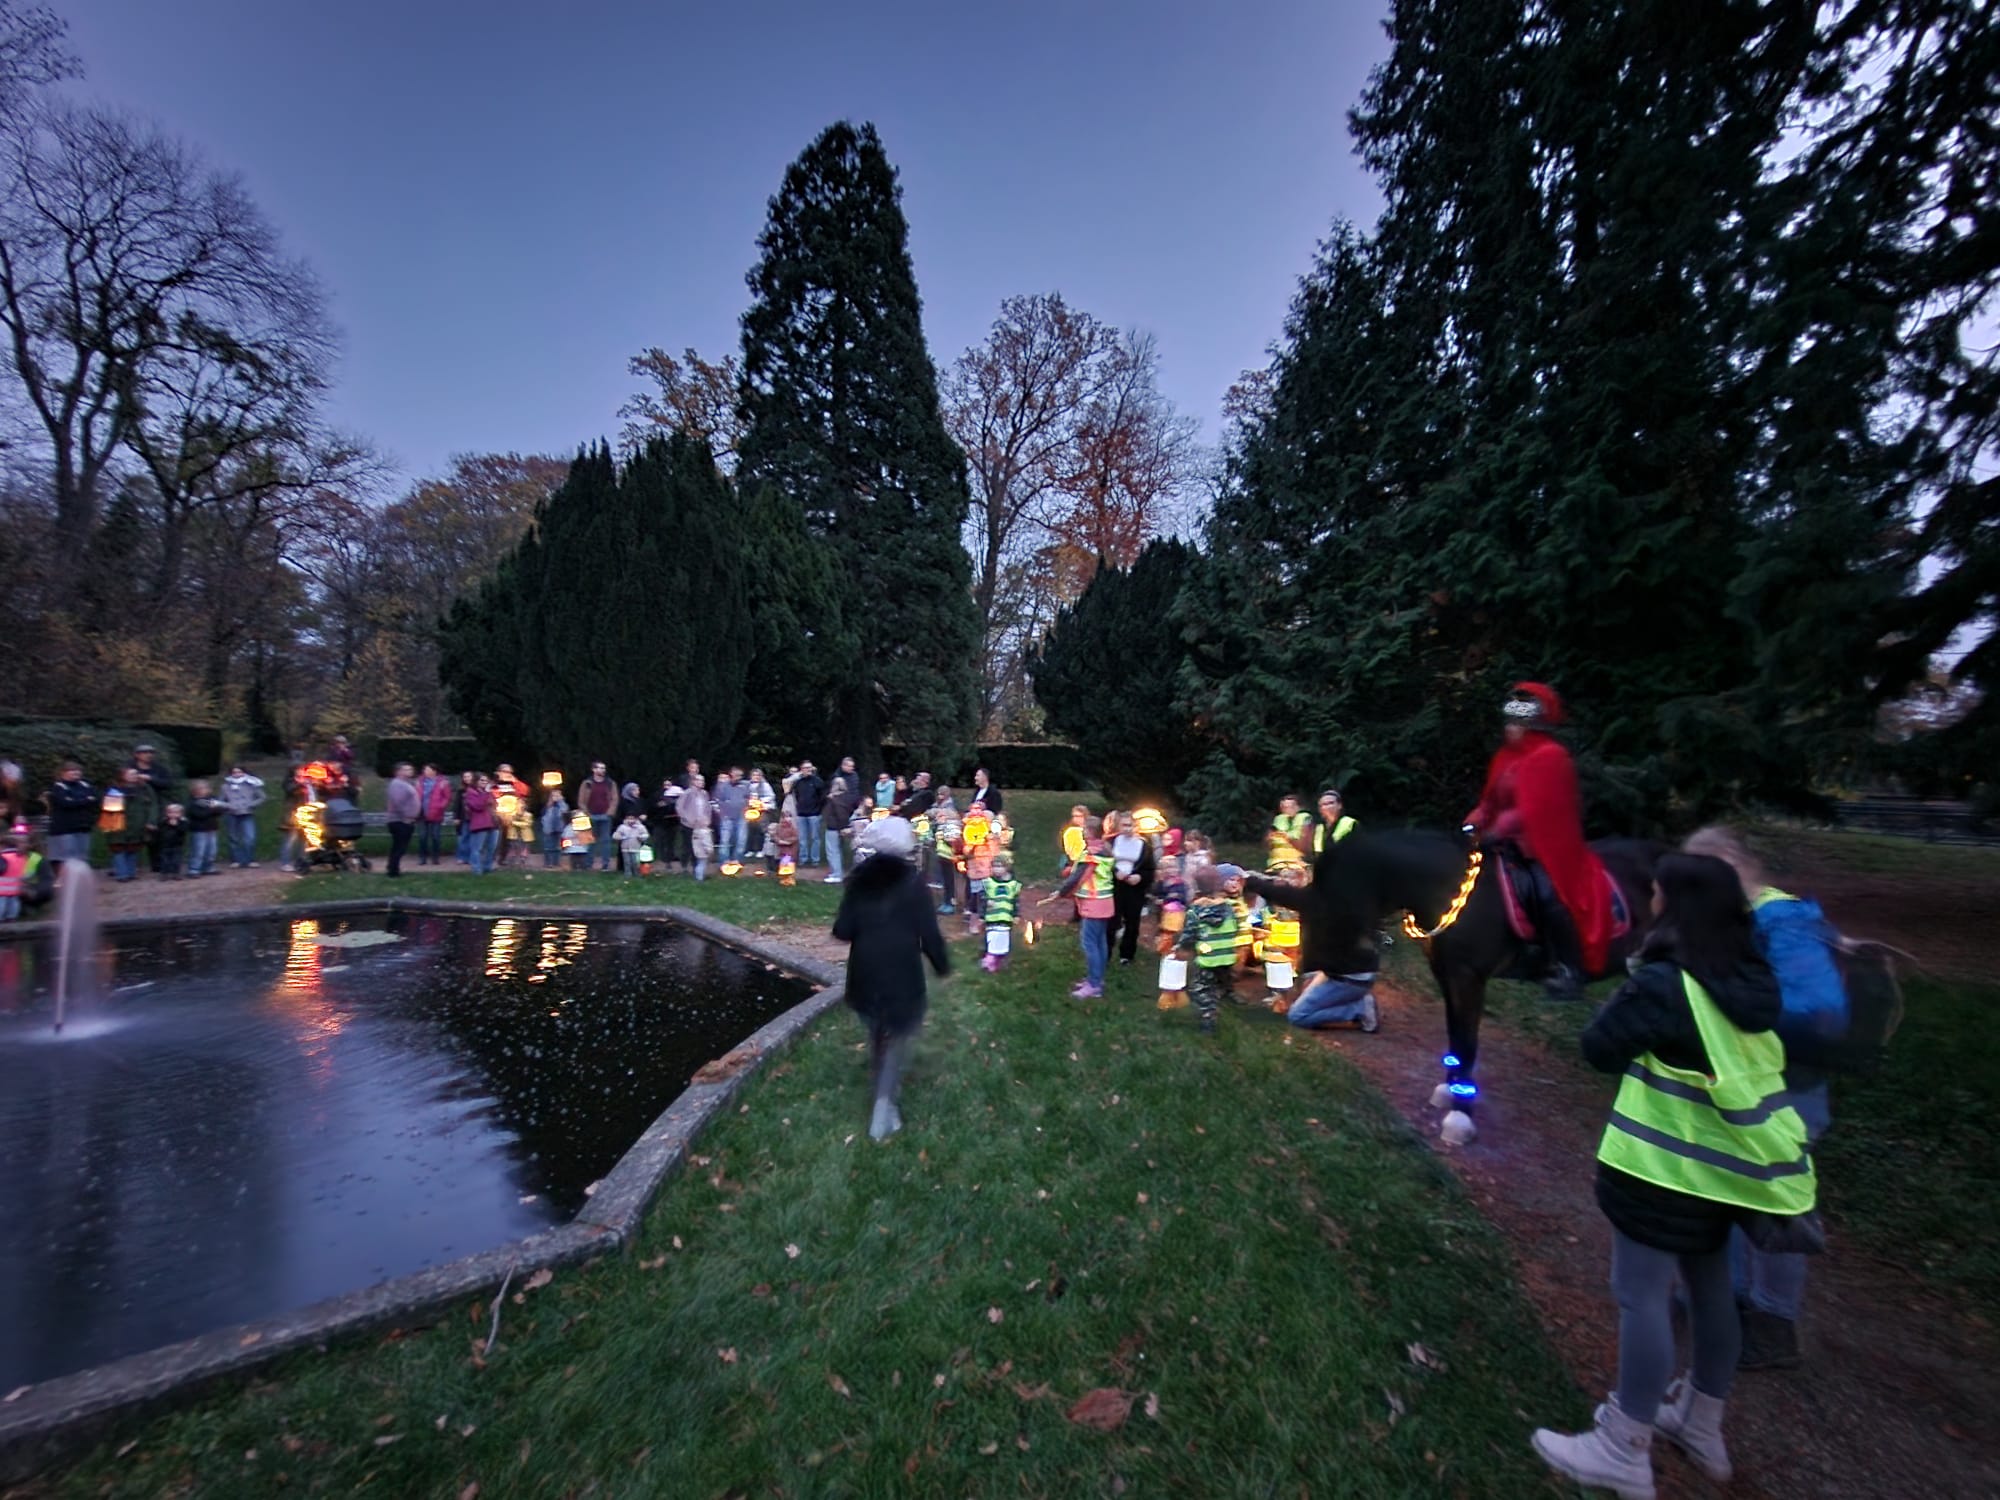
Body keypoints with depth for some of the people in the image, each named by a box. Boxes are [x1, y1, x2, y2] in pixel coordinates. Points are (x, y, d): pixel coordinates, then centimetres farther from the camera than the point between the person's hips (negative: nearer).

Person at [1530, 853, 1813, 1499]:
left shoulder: (1666, 982, -23)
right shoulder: (1753, 979, 1)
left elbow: (1599, 1048, -15)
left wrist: (1631, 999, -2)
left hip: (1666, 1163, -8)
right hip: (1725, 1161, 8)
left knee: (1643, 1296, 2)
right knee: (1710, 1288, 21)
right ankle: (1703, 1425, 39)